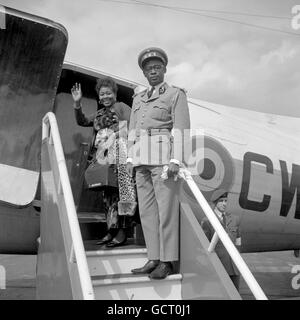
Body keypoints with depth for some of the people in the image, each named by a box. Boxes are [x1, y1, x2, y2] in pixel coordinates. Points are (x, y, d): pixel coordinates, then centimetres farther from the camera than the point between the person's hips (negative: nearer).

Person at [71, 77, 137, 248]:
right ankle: (112, 230, 12)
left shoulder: (121, 107, 5)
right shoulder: (100, 114, 25)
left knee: (121, 189, -9)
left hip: (120, 155, -7)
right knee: (109, 192, 7)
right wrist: (77, 103, 5)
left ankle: (123, 232, -6)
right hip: (104, 157, 7)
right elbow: (82, 121, 17)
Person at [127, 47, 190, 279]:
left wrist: (176, 160, -16)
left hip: (163, 155, -6)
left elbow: (180, 129, -6)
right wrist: (130, 158, 10)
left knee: (166, 208, -5)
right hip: (141, 158, 6)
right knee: (147, 209, 5)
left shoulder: (176, 94, 3)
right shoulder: (138, 99, 21)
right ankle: (154, 259, 12)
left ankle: (168, 262, 3)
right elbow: (132, 131, 19)